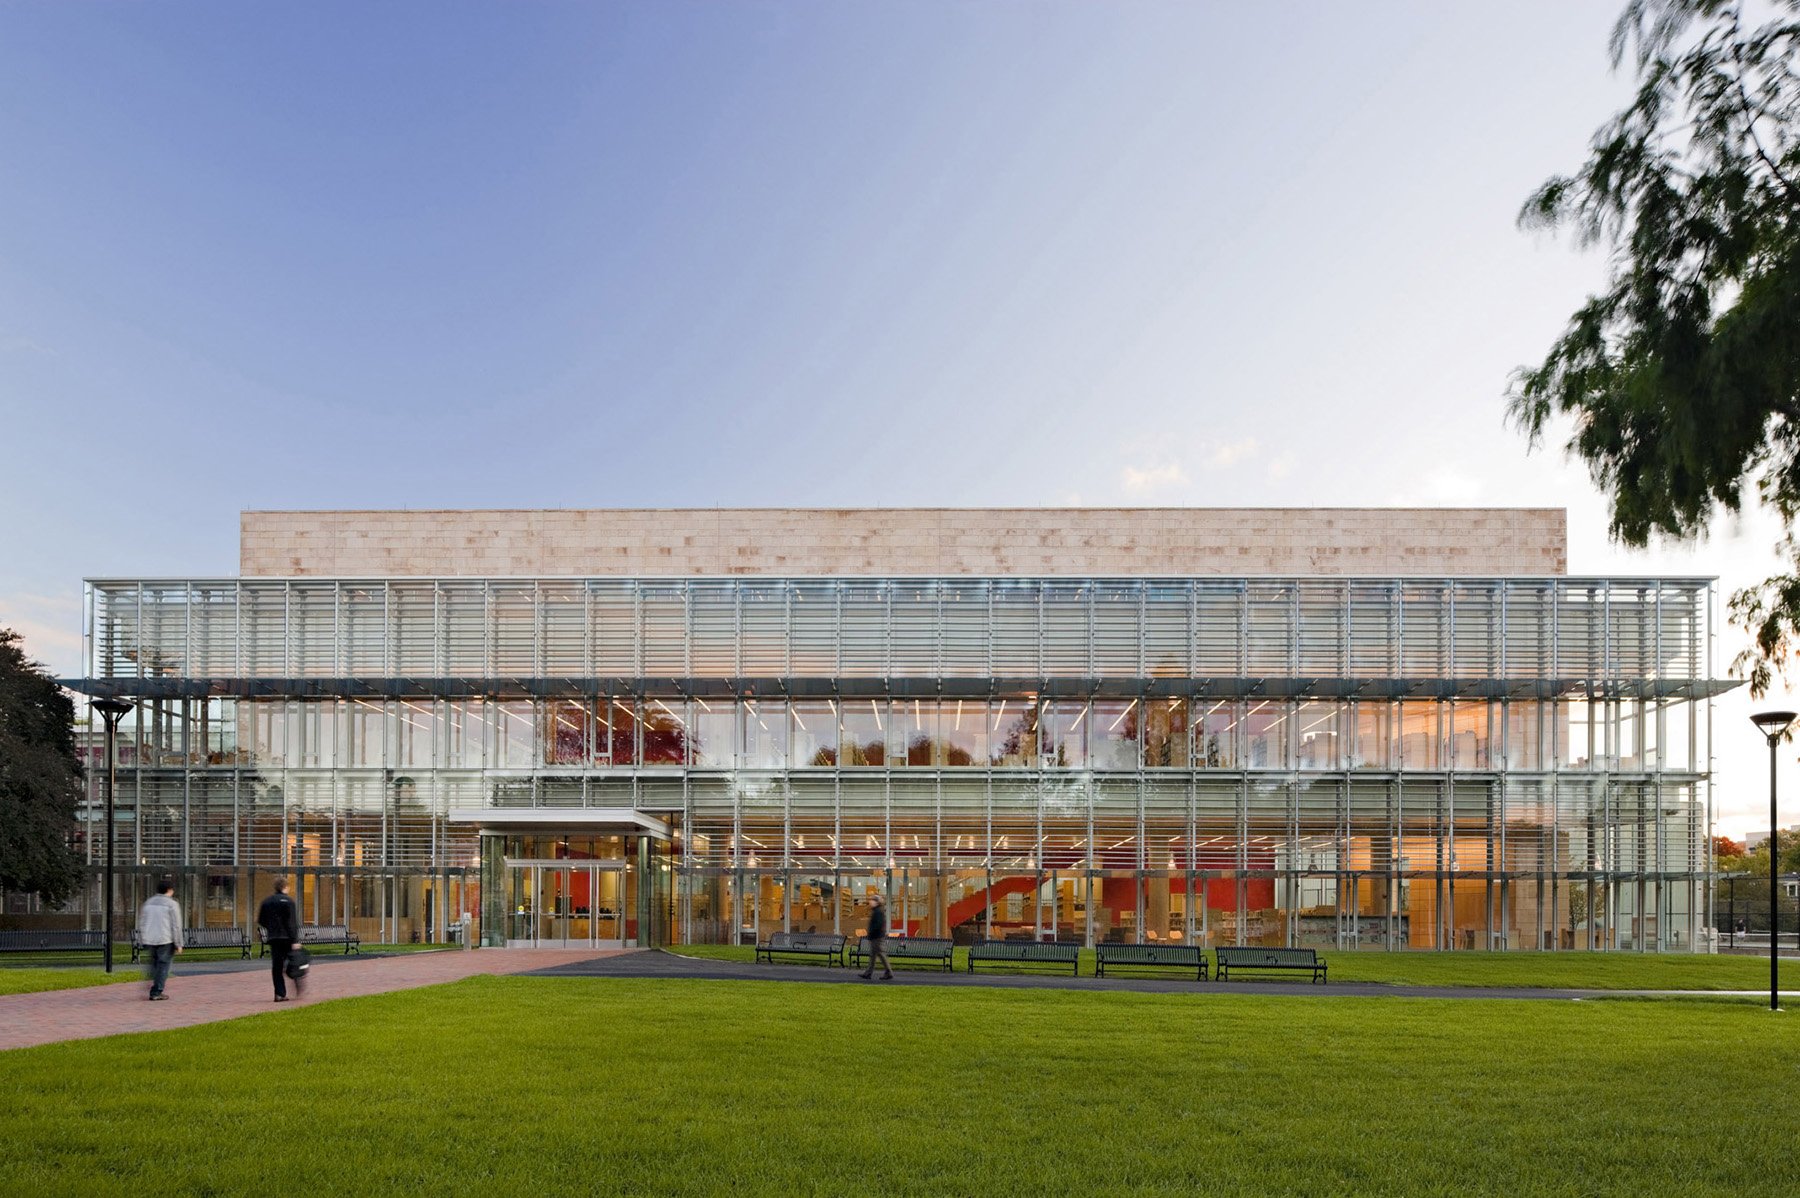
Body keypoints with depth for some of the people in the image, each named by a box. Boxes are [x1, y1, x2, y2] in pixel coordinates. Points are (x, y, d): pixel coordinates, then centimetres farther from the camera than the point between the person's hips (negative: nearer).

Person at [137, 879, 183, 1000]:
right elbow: (176, 926, -10)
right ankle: (156, 993, 0)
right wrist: (178, 944, -5)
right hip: (165, 940, -5)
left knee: (154, 964, 20)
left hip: (149, 940, 5)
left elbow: (141, 923, 11)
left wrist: (142, 940, 18)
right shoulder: (172, 904, -7)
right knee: (163, 965, 2)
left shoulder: (148, 902, 10)